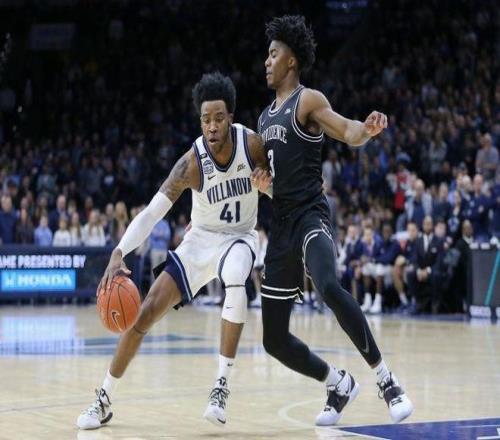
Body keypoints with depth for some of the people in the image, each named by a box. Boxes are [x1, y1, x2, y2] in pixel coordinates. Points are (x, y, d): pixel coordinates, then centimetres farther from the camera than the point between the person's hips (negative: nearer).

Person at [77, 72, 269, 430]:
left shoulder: (253, 145, -19)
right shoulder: (192, 163, -23)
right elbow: (152, 212, -28)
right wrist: (119, 254, -42)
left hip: (239, 237, -1)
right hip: (201, 239, 1)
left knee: (236, 283, -37)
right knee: (147, 311, -8)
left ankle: (223, 386, -27)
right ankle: (104, 401, 6)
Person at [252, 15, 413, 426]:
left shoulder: (308, 101, -2)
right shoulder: (266, 117, 19)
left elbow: (347, 132, -18)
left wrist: (366, 129, -42)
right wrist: (261, 180, 4)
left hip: (309, 217, -8)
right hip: (281, 226, 8)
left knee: (329, 287, -37)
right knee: (274, 339, 5)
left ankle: (386, 379, -26)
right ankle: (340, 384, 25)